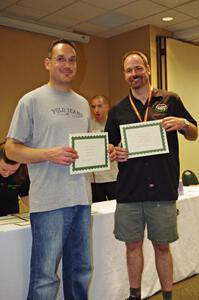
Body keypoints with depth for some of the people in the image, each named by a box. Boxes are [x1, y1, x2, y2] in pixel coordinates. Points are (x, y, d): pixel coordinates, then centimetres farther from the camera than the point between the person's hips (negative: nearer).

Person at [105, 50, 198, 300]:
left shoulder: (170, 100, 5)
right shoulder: (118, 110, 10)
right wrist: (113, 153, -9)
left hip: (163, 188, -2)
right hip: (128, 190, 2)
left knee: (162, 246, 9)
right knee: (133, 245, 11)